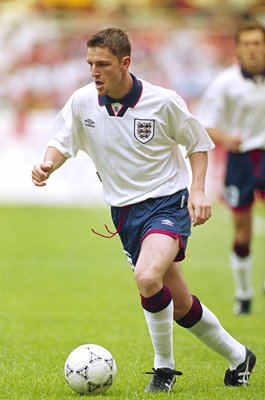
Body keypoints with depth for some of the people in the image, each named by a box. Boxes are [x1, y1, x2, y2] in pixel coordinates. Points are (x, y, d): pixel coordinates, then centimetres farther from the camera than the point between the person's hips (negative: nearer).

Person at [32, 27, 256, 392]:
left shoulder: (162, 101, -13)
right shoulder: (83, 102, -6)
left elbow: (198, 143, 1)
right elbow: (62, 143, 5)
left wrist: (198, 190, -11)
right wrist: (48, 164, -18)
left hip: (168, 201, -5)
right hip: (125, 211, 5)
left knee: (148, 278, -30)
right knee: (179, 304, 9)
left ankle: (164, 366, -9)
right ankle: (237, 356, 31)